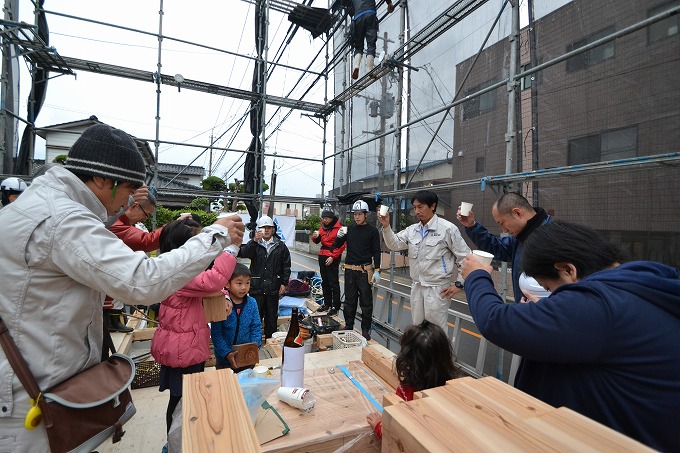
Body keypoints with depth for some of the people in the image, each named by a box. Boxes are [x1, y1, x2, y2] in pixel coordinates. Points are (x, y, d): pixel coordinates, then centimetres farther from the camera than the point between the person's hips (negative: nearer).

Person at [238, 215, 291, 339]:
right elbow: (243, 253, -16)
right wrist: (254, 241, -27)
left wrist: (284, 283, 0)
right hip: (256, 287, -1)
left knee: (272, 316, 13)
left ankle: (270, 339, 28)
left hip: (273, 287, 1)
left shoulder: (280, 246, 5)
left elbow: (286, 266, 5)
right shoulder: (255, 244, 3)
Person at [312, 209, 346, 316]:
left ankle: (335, 307, 3)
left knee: (333, 283, -4)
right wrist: (315, 237, -5)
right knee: (325, 282, 15)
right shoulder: (322, 227, 13)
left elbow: (341, 245, -14)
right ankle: (327, 304, 26)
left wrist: (333, 257, -18)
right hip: (322, 256, 8)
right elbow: (316, 241, 18)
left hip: (333, 258, -8)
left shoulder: (339, 229, -10)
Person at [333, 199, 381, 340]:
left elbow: (376, 252, -3)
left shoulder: (372, 231, -2)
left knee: (366, 301, 3)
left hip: (365, 270, -4)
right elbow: (336, 246, 10)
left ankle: (366, 329, 15)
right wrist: (339, 237, -11)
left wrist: (377, 270, -11)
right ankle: (348, 326, 26)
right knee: (349, 300, 13)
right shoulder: (349, 229, 9)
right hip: (349, 269, 4)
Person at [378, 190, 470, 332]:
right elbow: (395, 244, -2)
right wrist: (386, 227, -16)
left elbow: (465, 257, -7)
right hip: (416, 287, 6)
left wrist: (459, 283, -8)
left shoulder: (448, 228, -11)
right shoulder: (412, 229, 5)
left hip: (437, 289, -5)